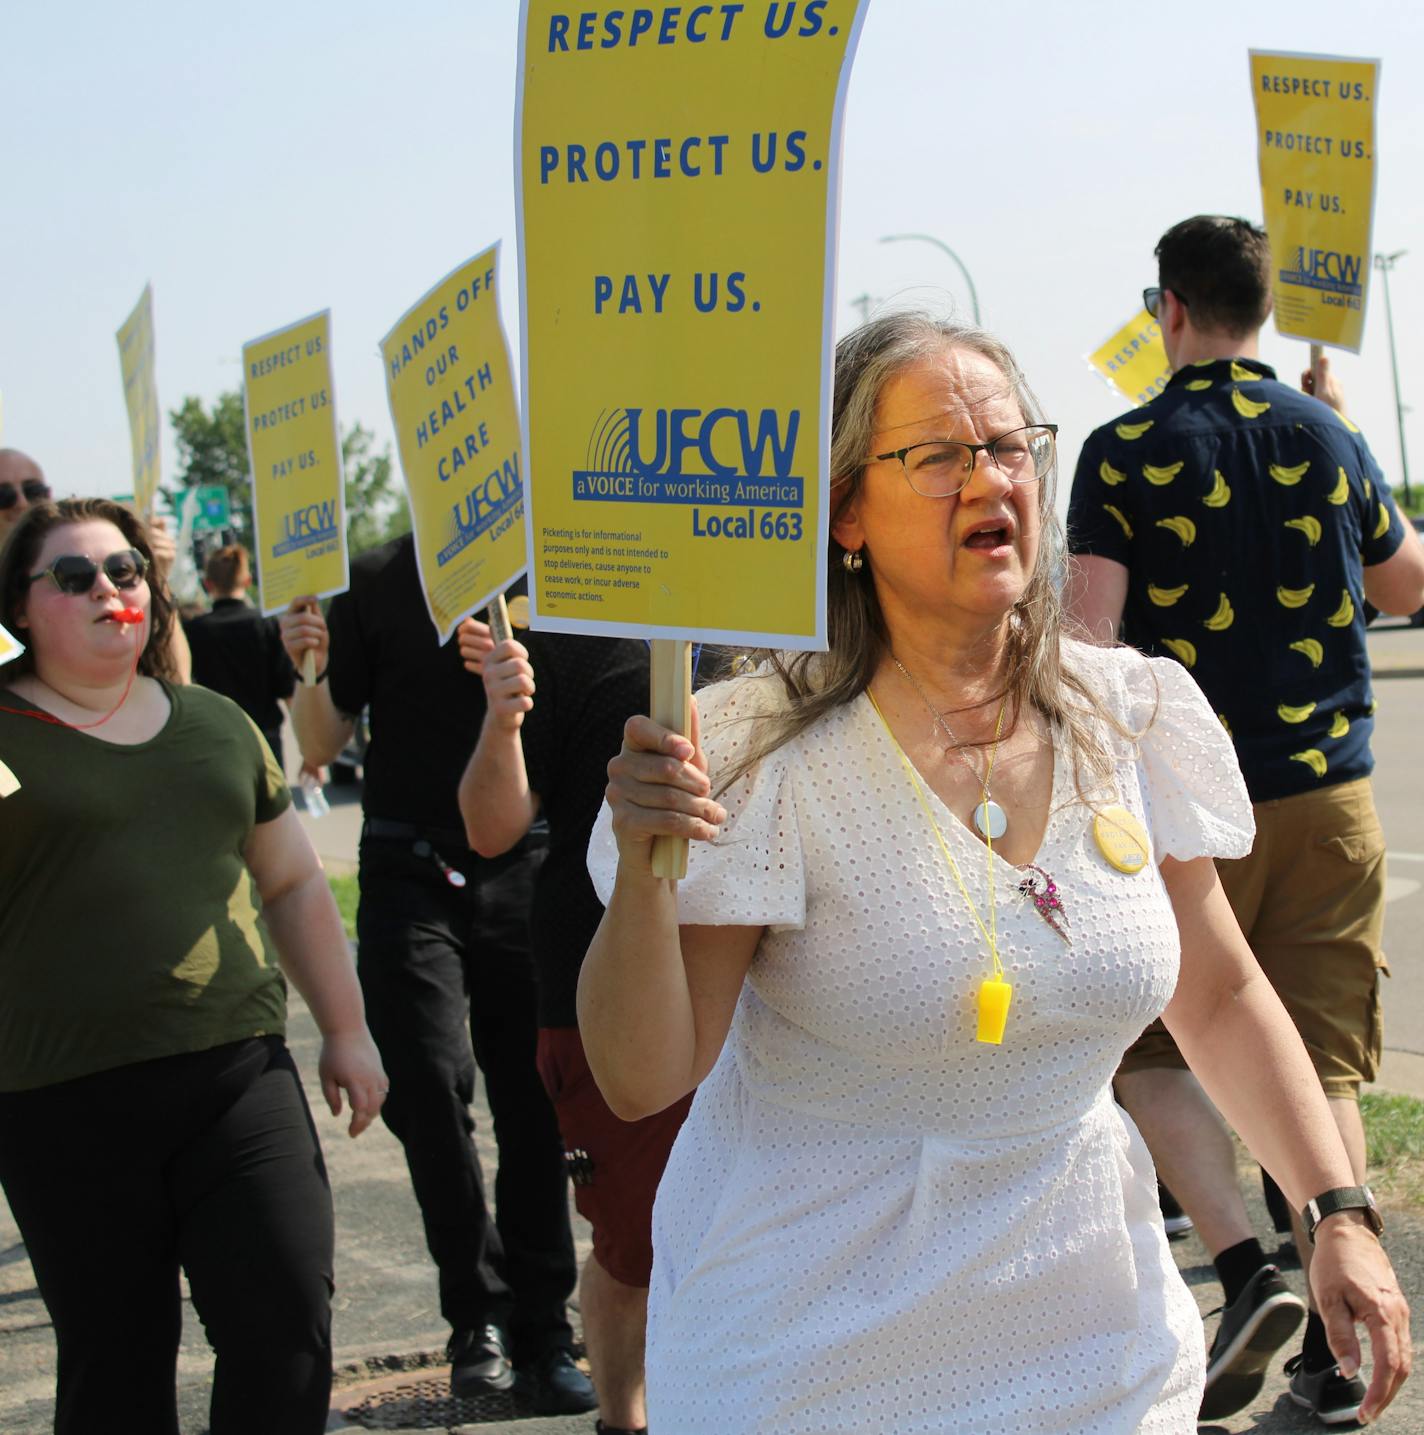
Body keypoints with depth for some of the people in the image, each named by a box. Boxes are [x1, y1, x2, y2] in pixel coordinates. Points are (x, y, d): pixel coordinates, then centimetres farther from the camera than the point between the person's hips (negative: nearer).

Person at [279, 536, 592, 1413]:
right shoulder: (378, 582, 4)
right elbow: (321, 748, 6)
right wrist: (311, 672, -14)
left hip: (524, 871, 1)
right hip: (412, 874, 0)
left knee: (535, 1102, 2)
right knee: (427, 1080, -13)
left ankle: (541, 1334, 13)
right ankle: (478, 1309, 4)